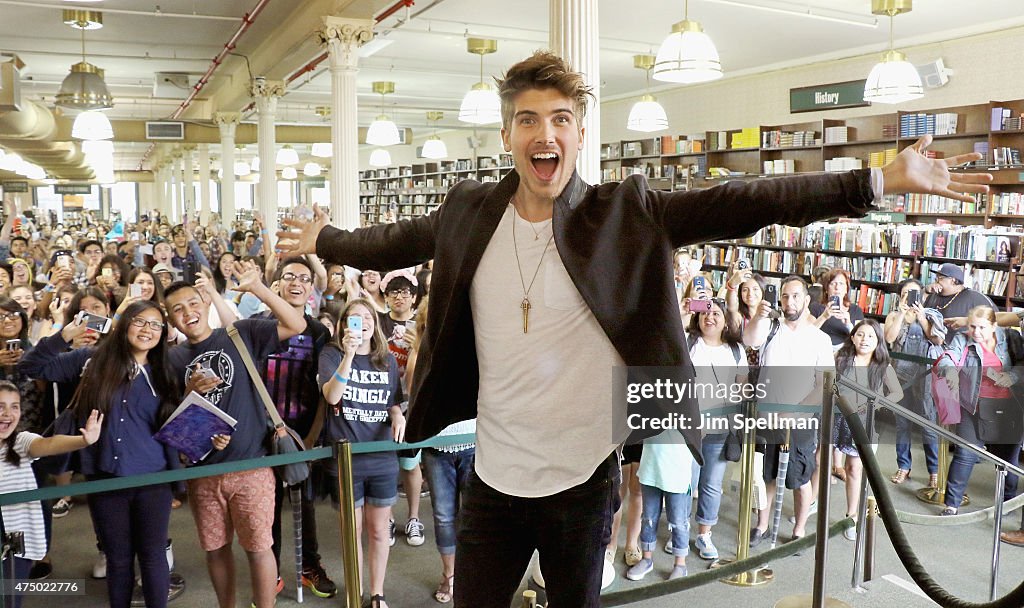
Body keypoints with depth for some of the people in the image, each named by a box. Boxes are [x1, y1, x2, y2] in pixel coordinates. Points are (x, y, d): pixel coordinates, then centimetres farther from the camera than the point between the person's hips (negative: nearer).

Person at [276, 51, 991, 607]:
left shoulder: (625, 214, -10)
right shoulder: (469, 212, -3)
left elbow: (742, 204, -14)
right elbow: (396, 242, 15)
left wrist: (883, 180, -18)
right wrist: (322, 241, 28)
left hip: (583, 479, -2)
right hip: (493, 477, 2)